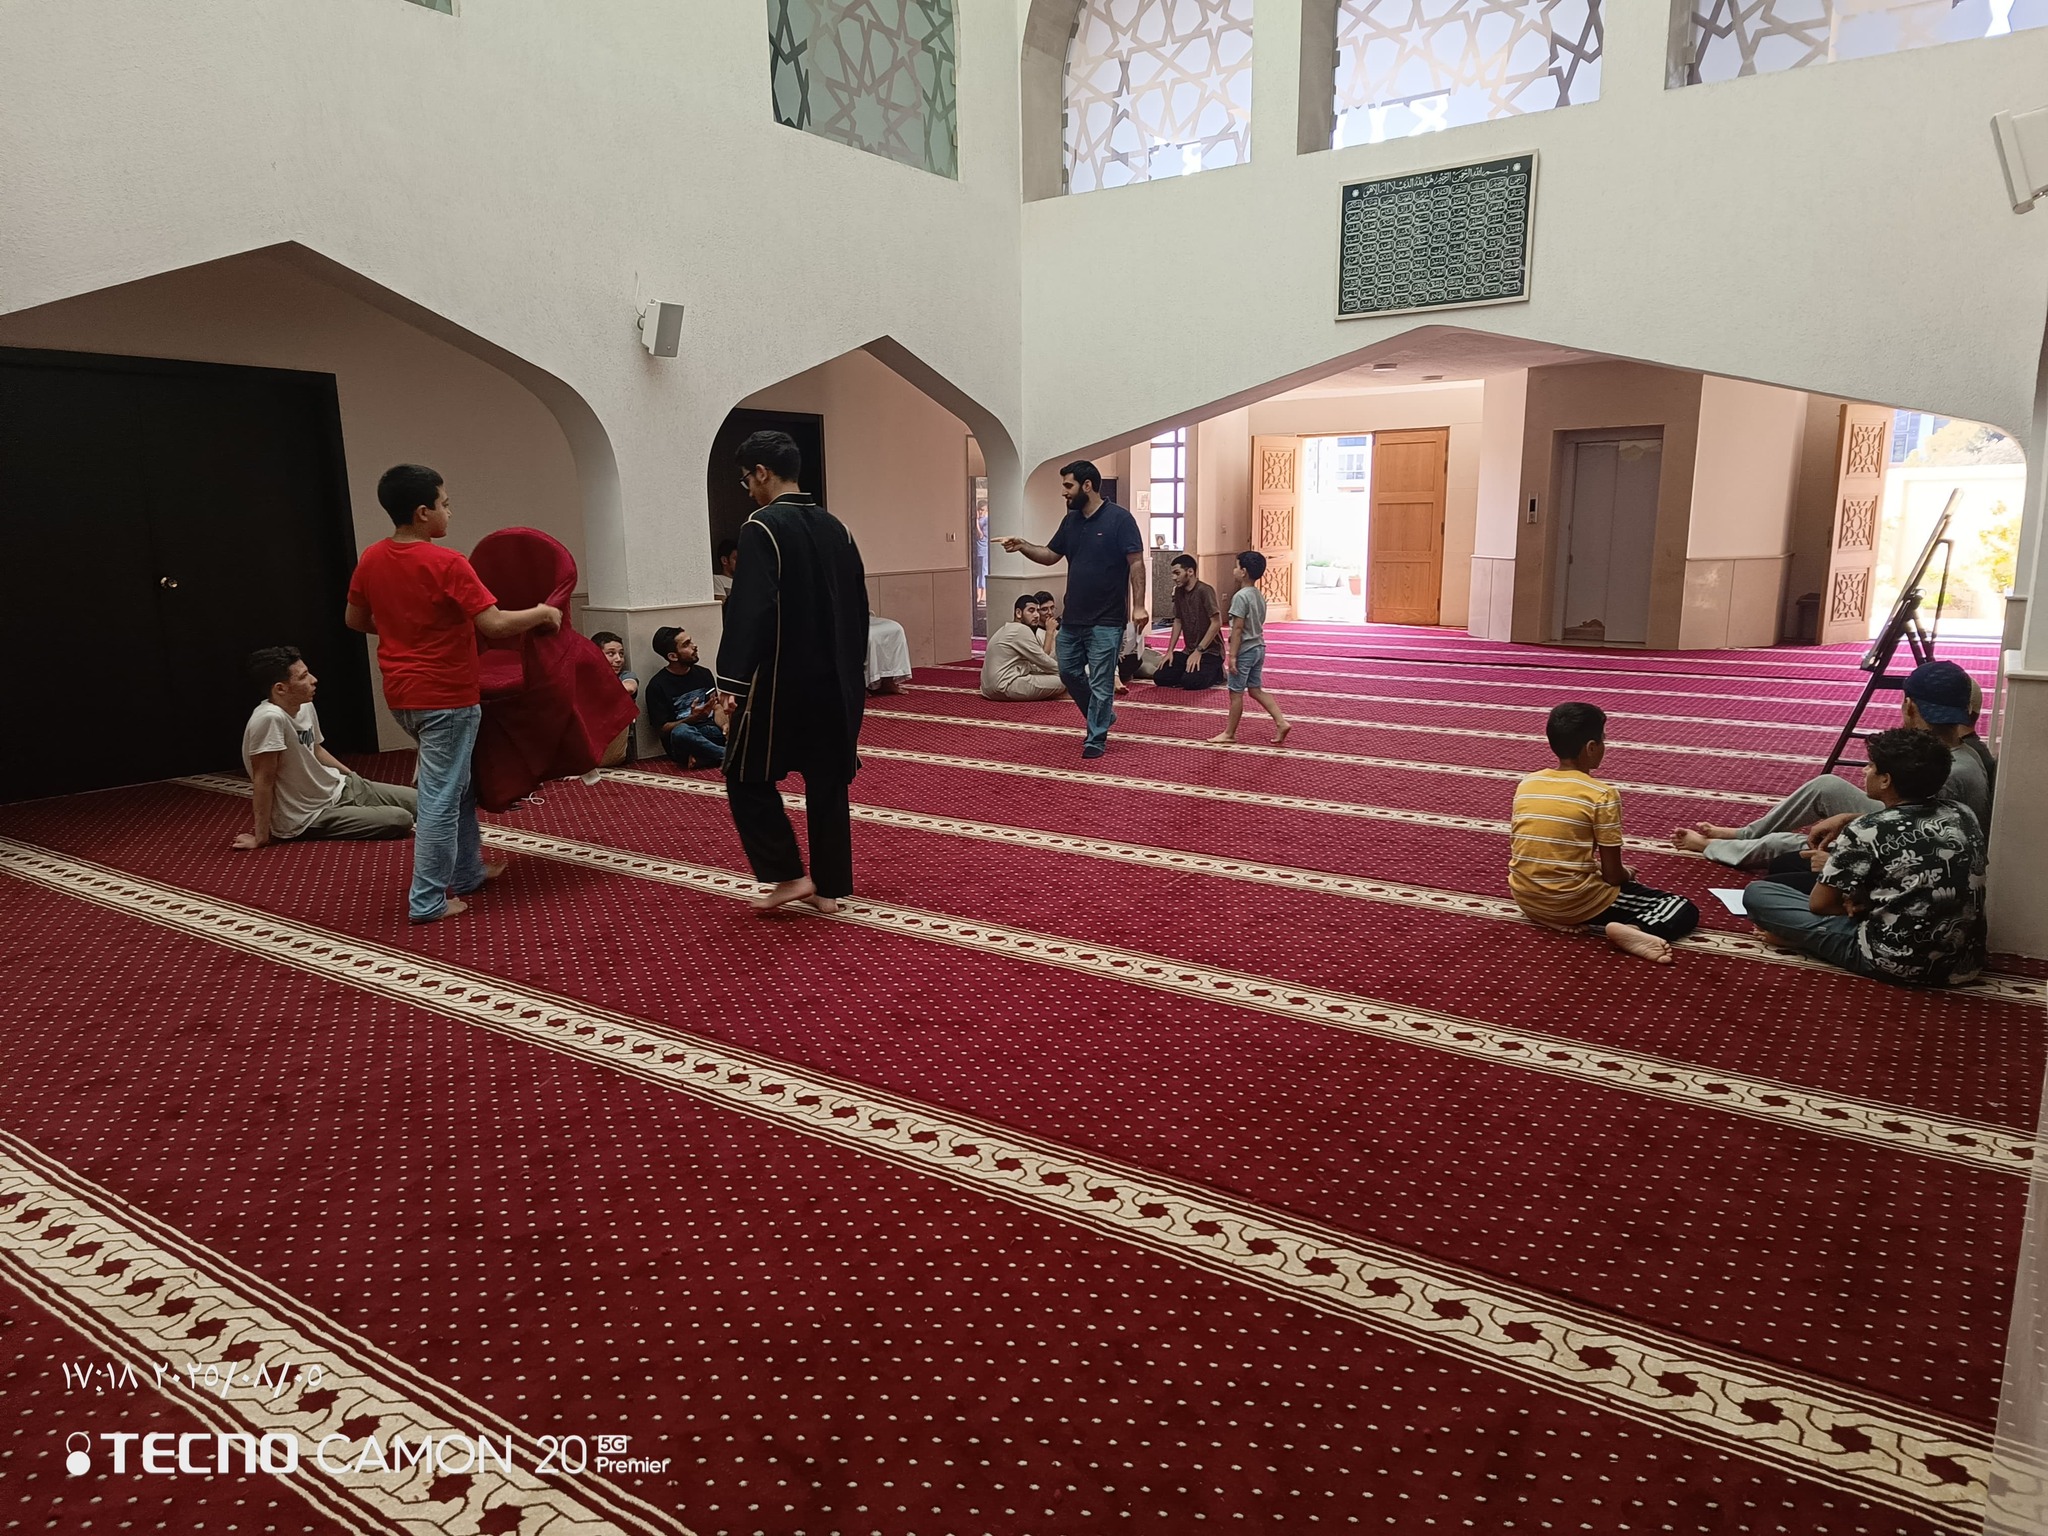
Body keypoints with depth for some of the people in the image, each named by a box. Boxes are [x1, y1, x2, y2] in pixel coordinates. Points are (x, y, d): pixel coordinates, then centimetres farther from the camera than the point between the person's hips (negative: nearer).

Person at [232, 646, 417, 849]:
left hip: (339, 788, 8)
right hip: (309, 817, -8)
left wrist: (353, 777, 17)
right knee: (400, 820, -16)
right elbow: (263, 780, -26)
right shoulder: (270, 718, -30)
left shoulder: (306, 707, -5)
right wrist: (261, 837, -22)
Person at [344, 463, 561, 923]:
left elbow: (354, 620, 16)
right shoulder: (447, 564, -19)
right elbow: (494, 625, -23)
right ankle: (427, 900, 4)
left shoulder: (371, 559, 4)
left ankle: (467, 872, 31)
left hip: (402, 694, 8)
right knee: (442, 796, -1)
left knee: (457, 781, 22)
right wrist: (542, 613, -7)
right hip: (447, 696, -8)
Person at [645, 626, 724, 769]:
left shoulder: (704, 673, 15)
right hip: (683, 744, -5)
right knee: (681, 731, -40)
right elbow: (661, 730, -3)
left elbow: (716, 707, 13)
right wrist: (692, 719, -18)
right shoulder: (657, 685, -1)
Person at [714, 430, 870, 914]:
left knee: (748, 778, 8)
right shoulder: (835, 528, 9)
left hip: (780, 683, -7)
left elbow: (748, 613, -20)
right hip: (835, 682, 7)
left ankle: (788, 875, 5)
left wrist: (730, 685, -18)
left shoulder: (762, 528, -12)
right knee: (827, 781, 12)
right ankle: (829, 886, 18)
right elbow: (858, 608, 14)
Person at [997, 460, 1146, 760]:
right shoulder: (1070, 521, 8)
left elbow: (1136, 563, -13)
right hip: (1073, 617, 7)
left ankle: (1096, 738, 12)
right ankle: (1101, 716, 35)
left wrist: (1138, 606, -19)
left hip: (1106, 621, -7)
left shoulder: (1119, 519, -12)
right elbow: (1050, 556, 16)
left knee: (1100, 682, -1)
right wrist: (1022, 546, -1)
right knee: (1069, 672, 15)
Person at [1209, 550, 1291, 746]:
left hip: (1245, 651, -9)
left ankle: (1229, 733, 10)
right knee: (1256, 689, 14)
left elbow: (1237, 628, -20)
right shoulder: (1260, 596, 10)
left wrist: (1232, 655, -18)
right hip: (1259, 648, 9)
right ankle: (1281, 722, 5)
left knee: (1236, 693, 1)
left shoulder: (1241, 596, -17)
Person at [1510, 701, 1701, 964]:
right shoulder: (1603, 795, -15)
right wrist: (1626, 875, 13)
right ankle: (1631, 930, -21)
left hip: (1527, 901, 7)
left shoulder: (1525, 784, 0)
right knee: (1684, 911, 1)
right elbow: (1612, 874, -12)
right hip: (1575, 903, -7)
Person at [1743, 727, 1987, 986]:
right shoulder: (1963, 814, 1)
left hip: (1896, 965, -7)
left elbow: (1819, 903, -8)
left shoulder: (1866, 831, -16)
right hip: (1965, 963, 7)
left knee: (1756, 894, 0)